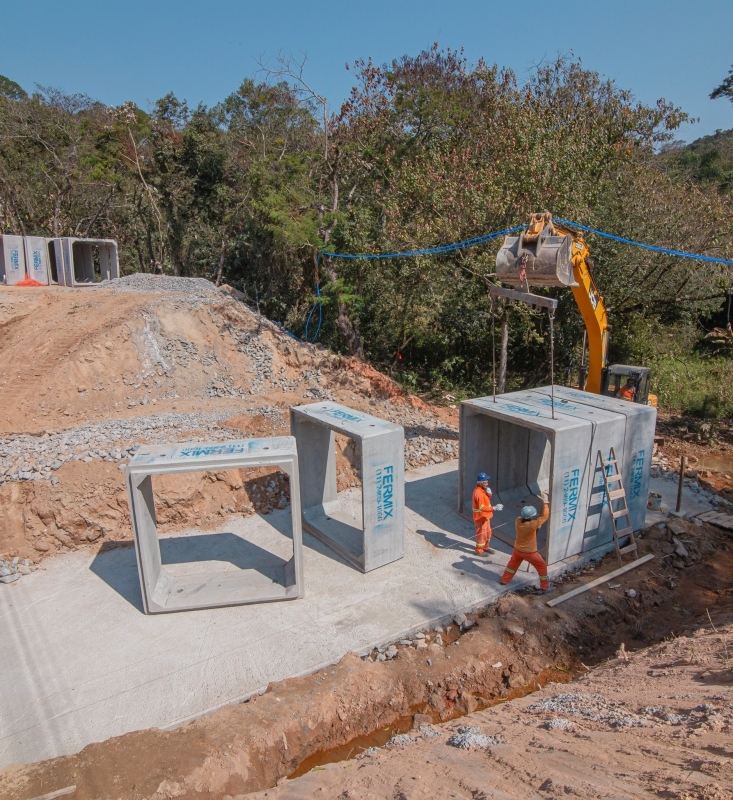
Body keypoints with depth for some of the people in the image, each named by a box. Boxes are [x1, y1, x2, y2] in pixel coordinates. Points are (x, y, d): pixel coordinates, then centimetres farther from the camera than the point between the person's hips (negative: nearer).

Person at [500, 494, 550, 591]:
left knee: (513, 564, 28)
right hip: (530, 553, -5)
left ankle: (504, 580, 40)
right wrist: (545, 501, -17)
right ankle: (545, 587, 25)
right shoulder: (533, 525, -32)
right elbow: (545, 516, -22)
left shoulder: (518, 521, -16)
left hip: (517, 550, 5)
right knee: (542, 566, 17)